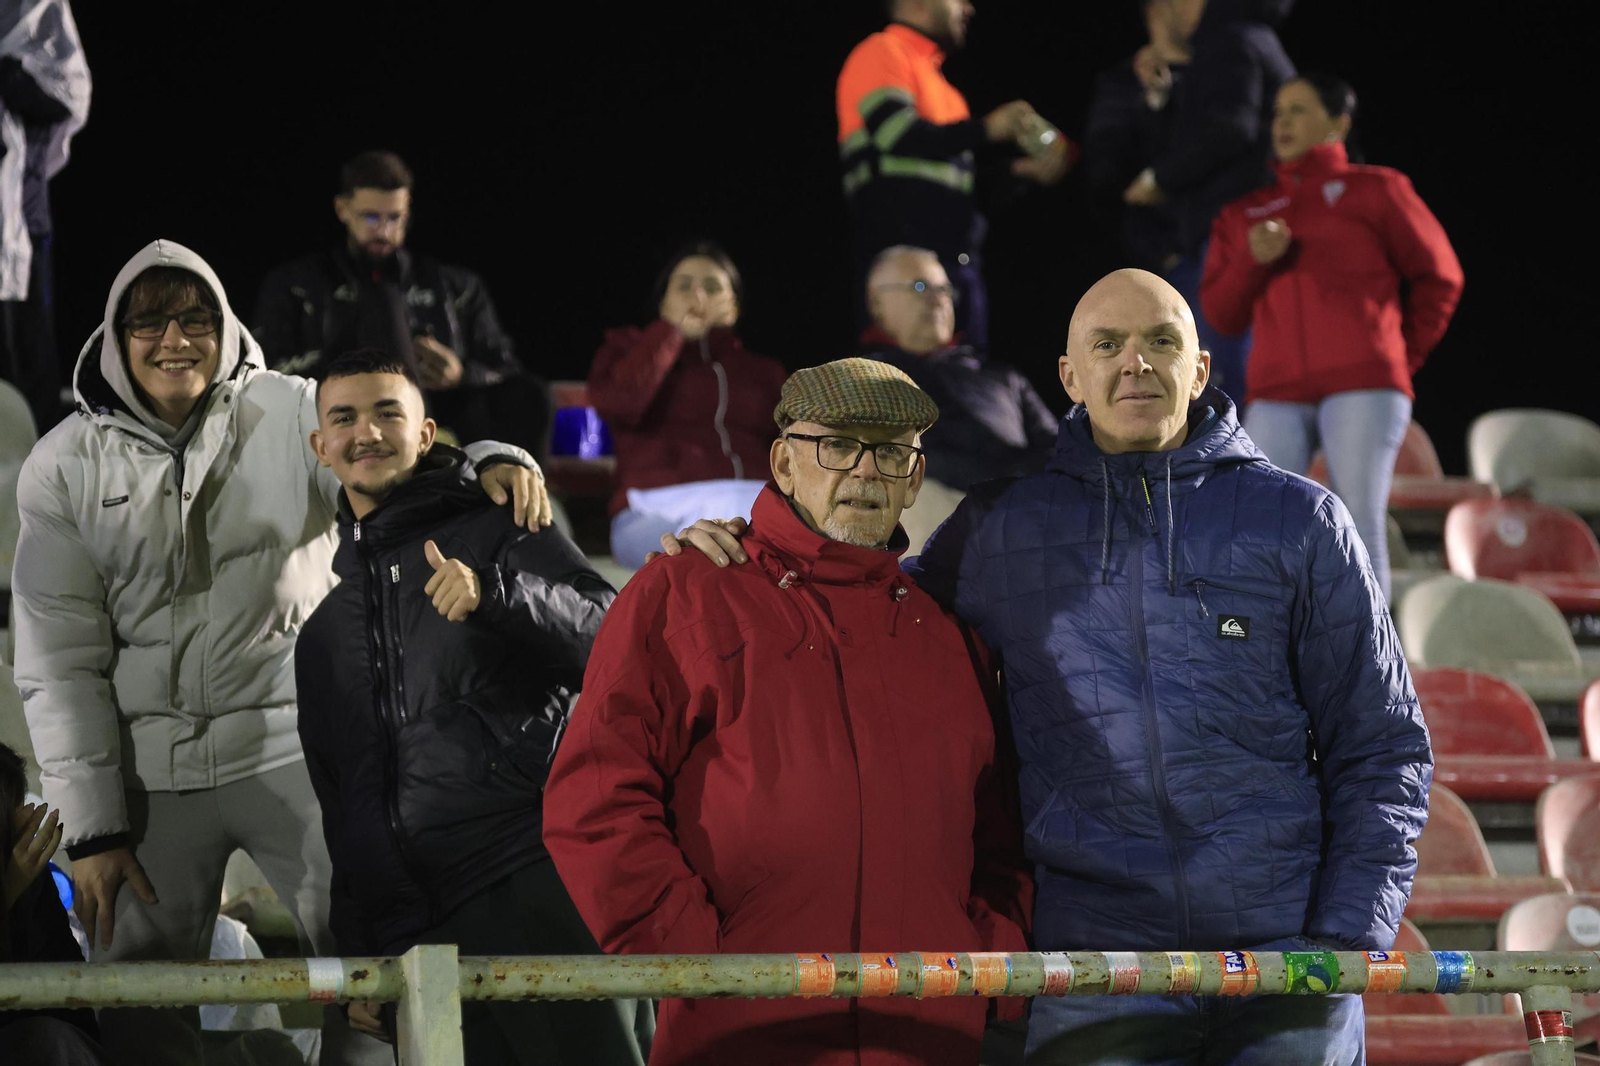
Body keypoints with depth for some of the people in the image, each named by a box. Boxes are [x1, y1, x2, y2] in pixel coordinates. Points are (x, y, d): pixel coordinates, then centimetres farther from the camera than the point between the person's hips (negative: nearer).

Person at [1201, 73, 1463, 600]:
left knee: (1359, 521, -11)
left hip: (1363, 387, -3)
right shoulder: (1245, 213, 21)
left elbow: (1438, 276, 13)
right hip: (1278, 394, 3)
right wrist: (1253, 260, -3)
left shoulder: (1375, 190, 11)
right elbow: (1221, 312, 14)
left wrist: (1402, 354, 10)